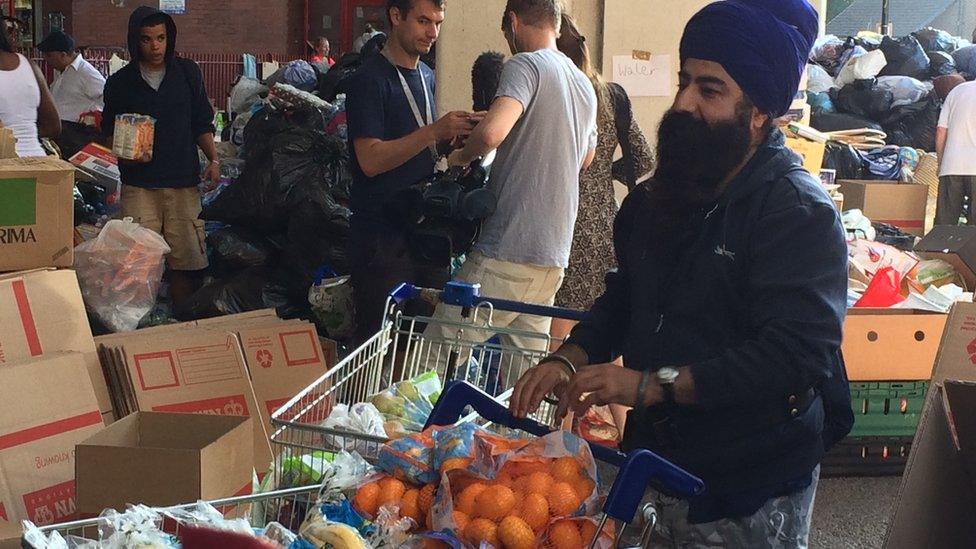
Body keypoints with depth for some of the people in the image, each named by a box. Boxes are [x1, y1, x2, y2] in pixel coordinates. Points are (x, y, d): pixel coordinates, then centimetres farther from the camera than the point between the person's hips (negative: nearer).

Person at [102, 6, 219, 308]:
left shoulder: (188, 73, 9)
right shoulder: (119, 83, 5)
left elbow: (202, 123, 15)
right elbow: (108, 133, 13)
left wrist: (213, 159, 3)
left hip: (184, 182, 1)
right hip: (139, 184, -1)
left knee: (186, 260, 0)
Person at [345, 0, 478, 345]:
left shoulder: (426, 76, 15)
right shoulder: (370, 80, -10)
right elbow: (371, 160, -18)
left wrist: (454, 134, 1)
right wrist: (435, 131, -24)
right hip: (383, 236, -7)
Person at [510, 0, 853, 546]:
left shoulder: (802, 214, -18)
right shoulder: (657, 197, 6)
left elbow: (796, 354, -28)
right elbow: (623, 297, 18)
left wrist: (654, 385, -29)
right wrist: (570, 360, -1)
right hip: (653, 458, 7)